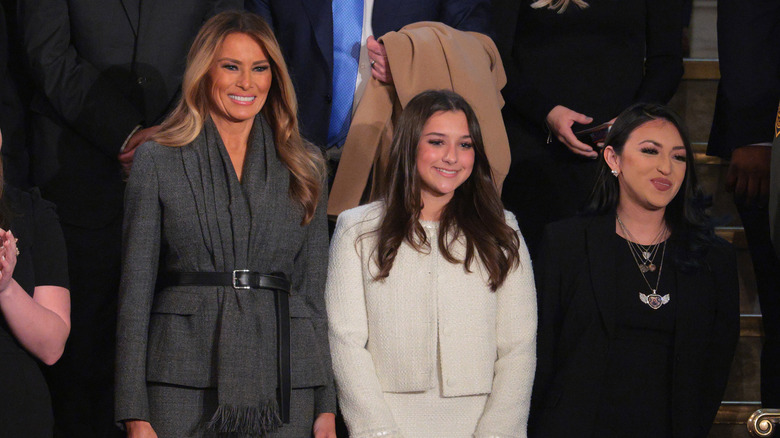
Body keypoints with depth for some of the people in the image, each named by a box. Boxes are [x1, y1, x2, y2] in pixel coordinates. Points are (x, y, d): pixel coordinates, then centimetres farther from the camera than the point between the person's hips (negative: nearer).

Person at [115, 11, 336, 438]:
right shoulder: (159, 160, 5)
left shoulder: (303, 167, 12)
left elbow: (312, 290, 13)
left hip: (283, 386, 2)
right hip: (184, 383, -2)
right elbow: (136, 289, 2)